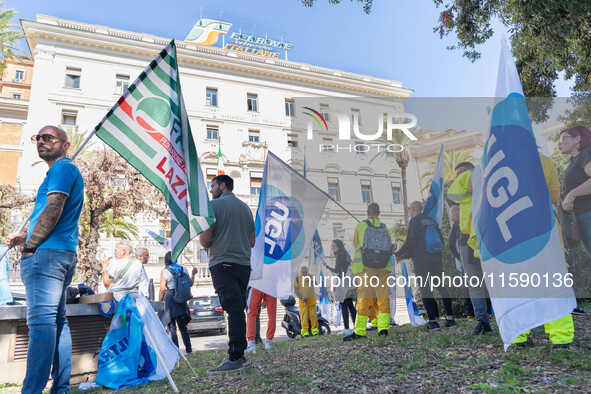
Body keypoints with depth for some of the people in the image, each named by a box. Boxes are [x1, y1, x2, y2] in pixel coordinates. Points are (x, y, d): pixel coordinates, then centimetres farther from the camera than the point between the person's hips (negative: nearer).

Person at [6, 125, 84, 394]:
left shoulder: (62, 168, -6)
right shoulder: (69, 171, 25)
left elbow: (52, 212, -17)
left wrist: (29, 246, -7)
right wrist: (25, 237, 18)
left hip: (47, 252, -10)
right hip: (64, 254, 10)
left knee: (41, 321, -12)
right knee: (57, 321, 10)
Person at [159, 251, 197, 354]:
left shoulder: (164, 272, -5)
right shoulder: (184, 269, 6)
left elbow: (162, 289, -9)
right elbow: (190, 284, 13)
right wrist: (193, 274, 29)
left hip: (169, 299, -4)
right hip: (181, 299, 4)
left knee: (171, 327, 2)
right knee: (183, 326, 14)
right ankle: (188, 349, 14)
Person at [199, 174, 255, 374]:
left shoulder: (214, 204, -3)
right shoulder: (245, 207, 17)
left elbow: (205, 240, -9)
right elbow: (252, 242, 19)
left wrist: (207, 245, 12)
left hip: (223, 263, -6)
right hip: (244, 264, 6)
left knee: (234, 308, -12)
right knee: (239, 309, 11)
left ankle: (235, 358, -12)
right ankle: (239, 354, 16)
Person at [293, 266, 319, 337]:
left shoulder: (311, 276, 9)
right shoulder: (297, 278, 3)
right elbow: (295, 290, -1)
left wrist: (310, 281, -34)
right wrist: (301, 297, -15)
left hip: (312, 299, 2)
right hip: (303, 300, -2)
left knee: (313, 315, 0)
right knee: (304, 316, -7)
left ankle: (315, 330, 8)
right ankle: (305, 332, -4)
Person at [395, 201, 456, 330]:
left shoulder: (415, 220, -1)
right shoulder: (433, 221, 20)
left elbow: (410, 242, -12)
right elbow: (441, 241, 22)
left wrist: (398, 254, 0)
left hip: (421, 260, -6)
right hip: (436, 259, 6)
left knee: (425, 288, -5)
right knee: (441, 287, 10)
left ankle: (433, 321, -10)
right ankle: (450, 318, 7)